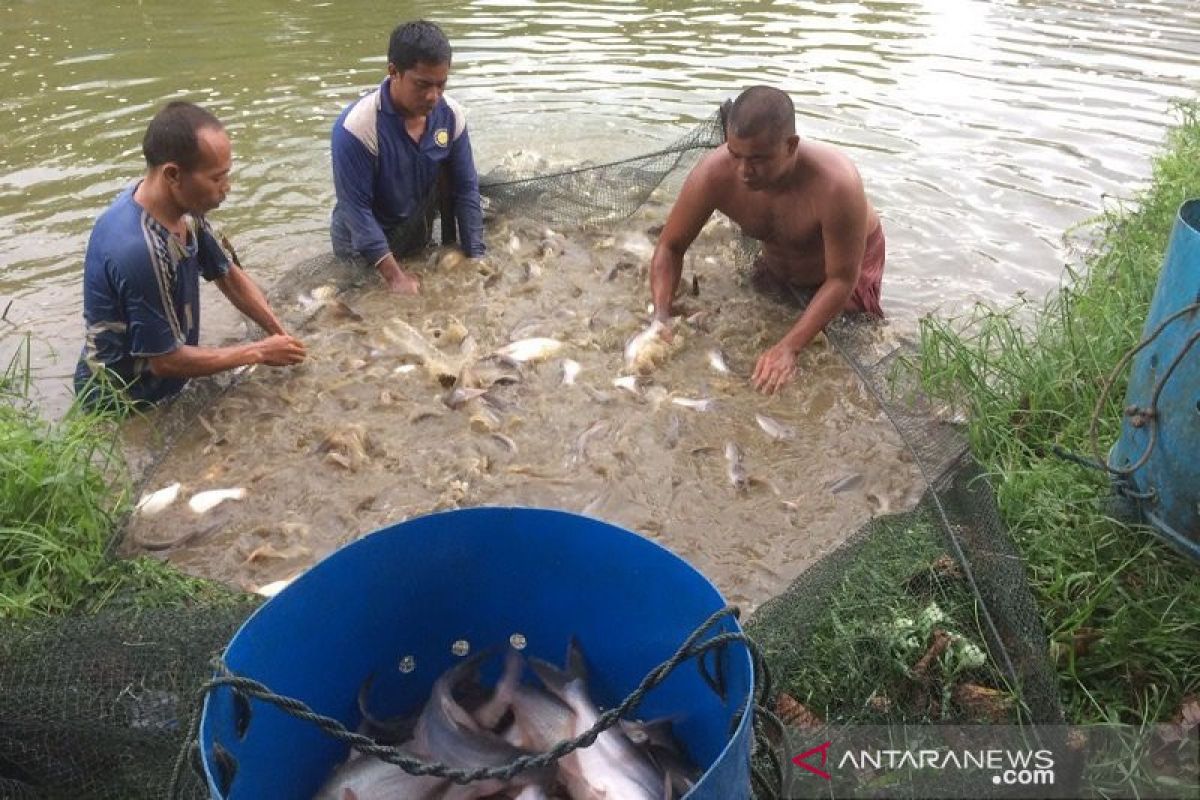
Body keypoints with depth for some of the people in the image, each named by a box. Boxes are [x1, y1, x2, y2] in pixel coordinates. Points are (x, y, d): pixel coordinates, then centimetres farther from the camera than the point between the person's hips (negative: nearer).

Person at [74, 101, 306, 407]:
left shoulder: (185, 209, -11)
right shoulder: (136, 250, -35)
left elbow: (228, 275, 6)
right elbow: (164, 360, -25)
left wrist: (281, 335, -5)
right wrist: (259, 352, -17)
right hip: (122, 406, -7)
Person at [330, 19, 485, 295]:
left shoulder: (451, 115, -16)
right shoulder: (357, 126, -31)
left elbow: (466, 189, -9)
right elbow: (356, 208, -28)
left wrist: (475, 259, -14)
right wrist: (395, 277, -30)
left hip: (417, 235, 4)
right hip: (362, 248, -3)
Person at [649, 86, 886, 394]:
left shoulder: (835, 185, -44)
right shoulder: (713, 175, -34)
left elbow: (842, 280, -34)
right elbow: (670, 247, -20)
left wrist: (788, 348, -42)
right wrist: (661, 317, -36)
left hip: (849, 261, -3)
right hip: (778, 265, 4)